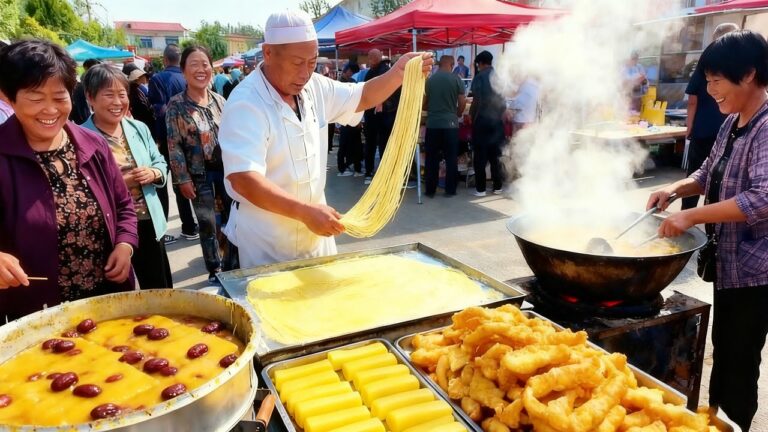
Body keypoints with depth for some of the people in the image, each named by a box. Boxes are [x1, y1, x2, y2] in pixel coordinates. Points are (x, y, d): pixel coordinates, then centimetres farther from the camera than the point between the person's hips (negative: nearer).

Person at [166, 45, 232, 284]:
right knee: (208, 225, 5)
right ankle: (215, 270, 22)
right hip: (200, 175, -3)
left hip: (226, 169, 3)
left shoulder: (219, 100, 4)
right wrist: (183, 178, -10)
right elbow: (174, 145, -7)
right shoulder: (176, 105, -6)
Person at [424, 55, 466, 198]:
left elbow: (424, 102, 7)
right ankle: (450, 189, 10)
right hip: (450, 123, -1)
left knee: (432, 158, 7)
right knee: (451, 158, 7)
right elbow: (462, 102, -4)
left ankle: (430, 190, 11)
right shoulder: (456, 78, -3)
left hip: (432, 123, 2)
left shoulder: (430, 79, 1)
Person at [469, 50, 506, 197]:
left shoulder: (480, 76, -8)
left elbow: (477, 100, -13)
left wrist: (471, 115, 0)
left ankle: (480, 188, 2)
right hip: (497, 120, 5)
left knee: (480, 155, 1)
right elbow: (504, 100, 11)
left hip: (482, 119, -5)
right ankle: (497, 187, 16)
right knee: (495, 154, 12)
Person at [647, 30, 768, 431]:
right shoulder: (732, 123, 6)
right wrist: (675, 188, -1)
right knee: (722, 348, 22)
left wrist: (691, 215, -31)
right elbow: (710, 175, 17)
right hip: (728, 259, 9)